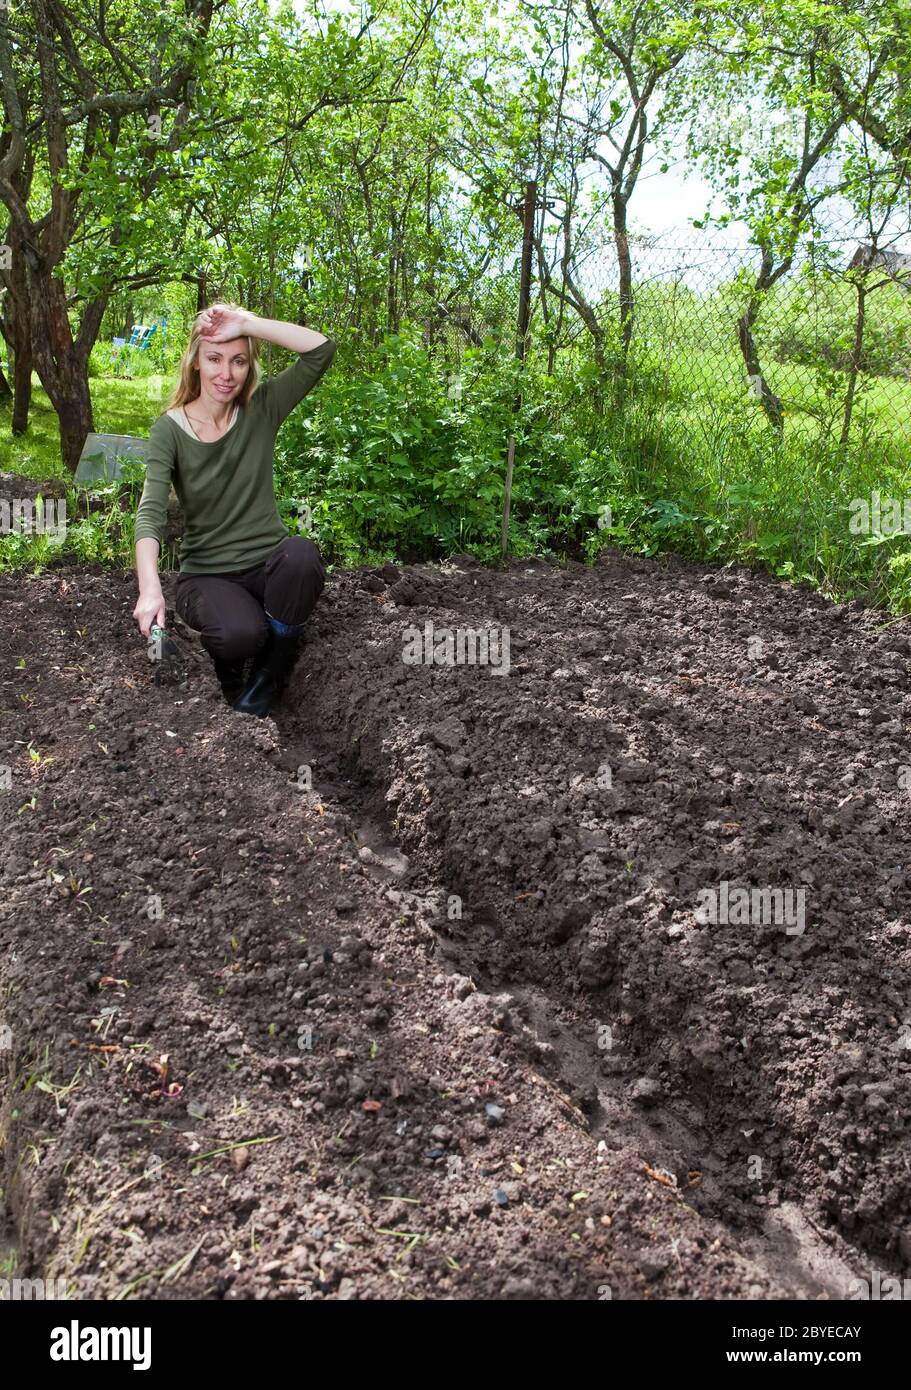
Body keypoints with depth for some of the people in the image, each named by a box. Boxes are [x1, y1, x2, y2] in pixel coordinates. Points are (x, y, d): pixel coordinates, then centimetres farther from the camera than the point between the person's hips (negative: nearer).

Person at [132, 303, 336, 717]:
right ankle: (226, 661, 6)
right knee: (240, 633, -35)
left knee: (302, 554, -34)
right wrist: (150, 588, -36)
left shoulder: (261, 409, -1)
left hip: (268, 564, 2)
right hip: (207, 574, -2)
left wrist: (245, 323, -21)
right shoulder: (169, 430, -6)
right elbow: (151, 513, -20)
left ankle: (265, 681, -10)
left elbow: (322, 349, -13)